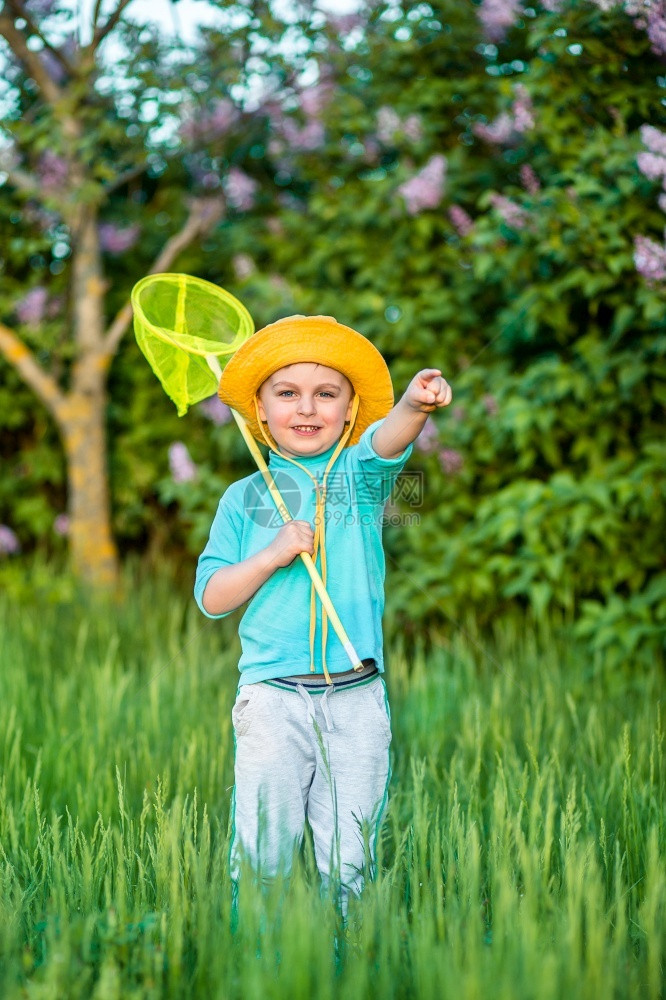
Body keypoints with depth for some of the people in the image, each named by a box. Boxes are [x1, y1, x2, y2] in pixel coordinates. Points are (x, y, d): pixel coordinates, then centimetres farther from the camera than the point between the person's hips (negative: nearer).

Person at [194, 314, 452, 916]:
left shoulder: (360, 476, 6)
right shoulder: (246, 498, 7)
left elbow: (388, 440, -18)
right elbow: (211, 596, 5)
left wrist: (416, 404, -40)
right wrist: (273, 554, -10)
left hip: (356, 697, 1)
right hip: (273, 693, 0)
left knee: (350, 855, 5)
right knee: (263, 848, 1)